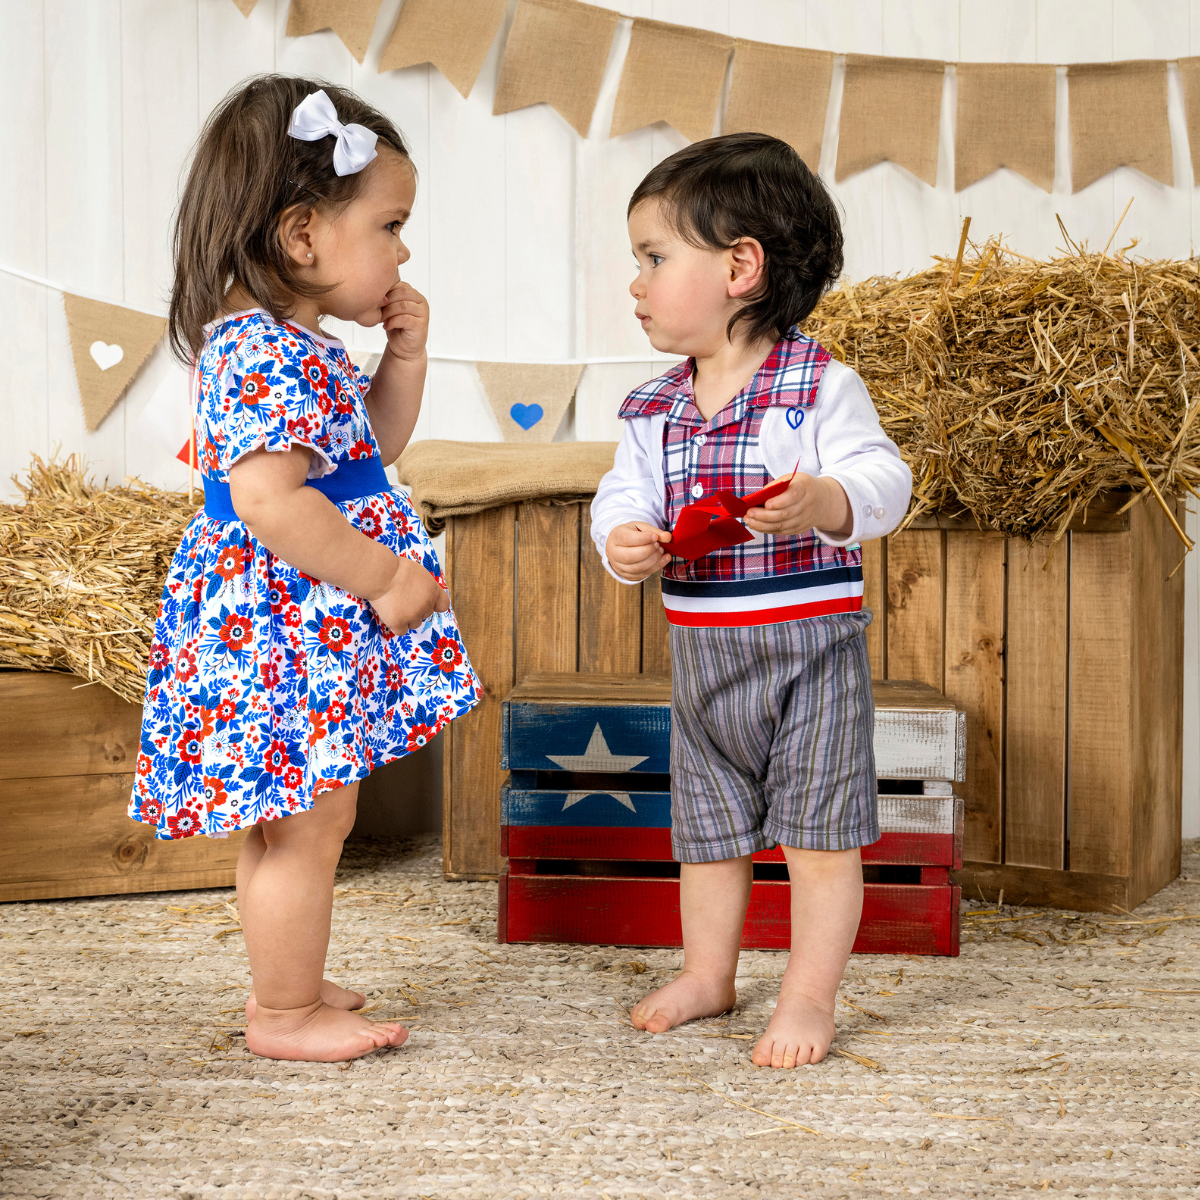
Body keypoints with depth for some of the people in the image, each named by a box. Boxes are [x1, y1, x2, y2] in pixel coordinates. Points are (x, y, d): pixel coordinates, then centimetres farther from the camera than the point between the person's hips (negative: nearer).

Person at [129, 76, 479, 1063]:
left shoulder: (300, 347, 11)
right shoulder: (264, 354, -22)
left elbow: (371, 448, 23)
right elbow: (270, 503, -30)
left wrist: (404, 356, 9)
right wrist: (387, 581, -23)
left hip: (309, 633, 11)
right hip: (284, 629, -11)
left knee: (294, 821, 20)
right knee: (306, 825, 1)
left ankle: (287, 985, 34)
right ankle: (285, 1015, 14)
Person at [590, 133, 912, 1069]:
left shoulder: (821, 386, -12)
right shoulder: (653, 411, 5)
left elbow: (882, 481, -17)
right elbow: (622, 497, 3)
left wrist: (823, 502, -37)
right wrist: (624, 541, -20)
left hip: (811, 645, -6)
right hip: (703, 651, 6)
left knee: (818, 827, 1)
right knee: (707, 824, 17)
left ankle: (811, 995, 13)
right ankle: (708, 974, 34)